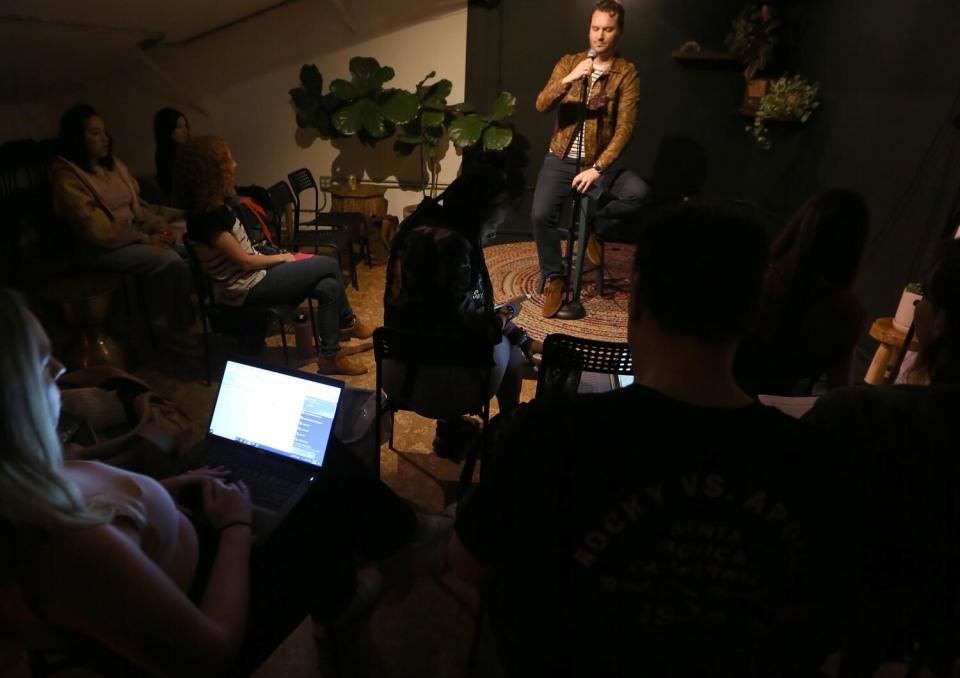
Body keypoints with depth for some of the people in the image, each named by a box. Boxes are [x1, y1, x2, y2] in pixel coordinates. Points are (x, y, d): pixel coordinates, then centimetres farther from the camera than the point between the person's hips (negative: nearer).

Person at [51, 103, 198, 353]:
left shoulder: (112, 164, 9)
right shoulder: (67, 176, -13)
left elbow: (134, 204, 16)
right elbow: (97, 230, -20)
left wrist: (156, 222, -2)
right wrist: (144, 238, -19)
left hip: (133, 229, 7)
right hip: (101, 247, -7)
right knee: (172, 262, -27)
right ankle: (180, 333, -14)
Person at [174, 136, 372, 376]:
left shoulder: (212, 206, 6)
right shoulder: (206, 217, -25)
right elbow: (244, 261, -19)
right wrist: (283, 258, -4)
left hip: (254, 277, 9)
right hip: (248, 290, -9)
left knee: (329, 287, -1)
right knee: (329, 265, -5)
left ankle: (330, 355, 10)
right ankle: (348, 323, 17)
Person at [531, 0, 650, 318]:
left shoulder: (627, 73, -3)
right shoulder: (568, 63, 4)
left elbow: (624, 128, -11)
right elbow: (541, 106, -9)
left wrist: (597, 168, -22)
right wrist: (568, 80, -26)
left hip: (601, 162, -1)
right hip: (561, 160, 1)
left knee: (639, 192, -27)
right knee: (541, 214, -22)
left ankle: (593, 225, 3)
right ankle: (553, 278, 1)